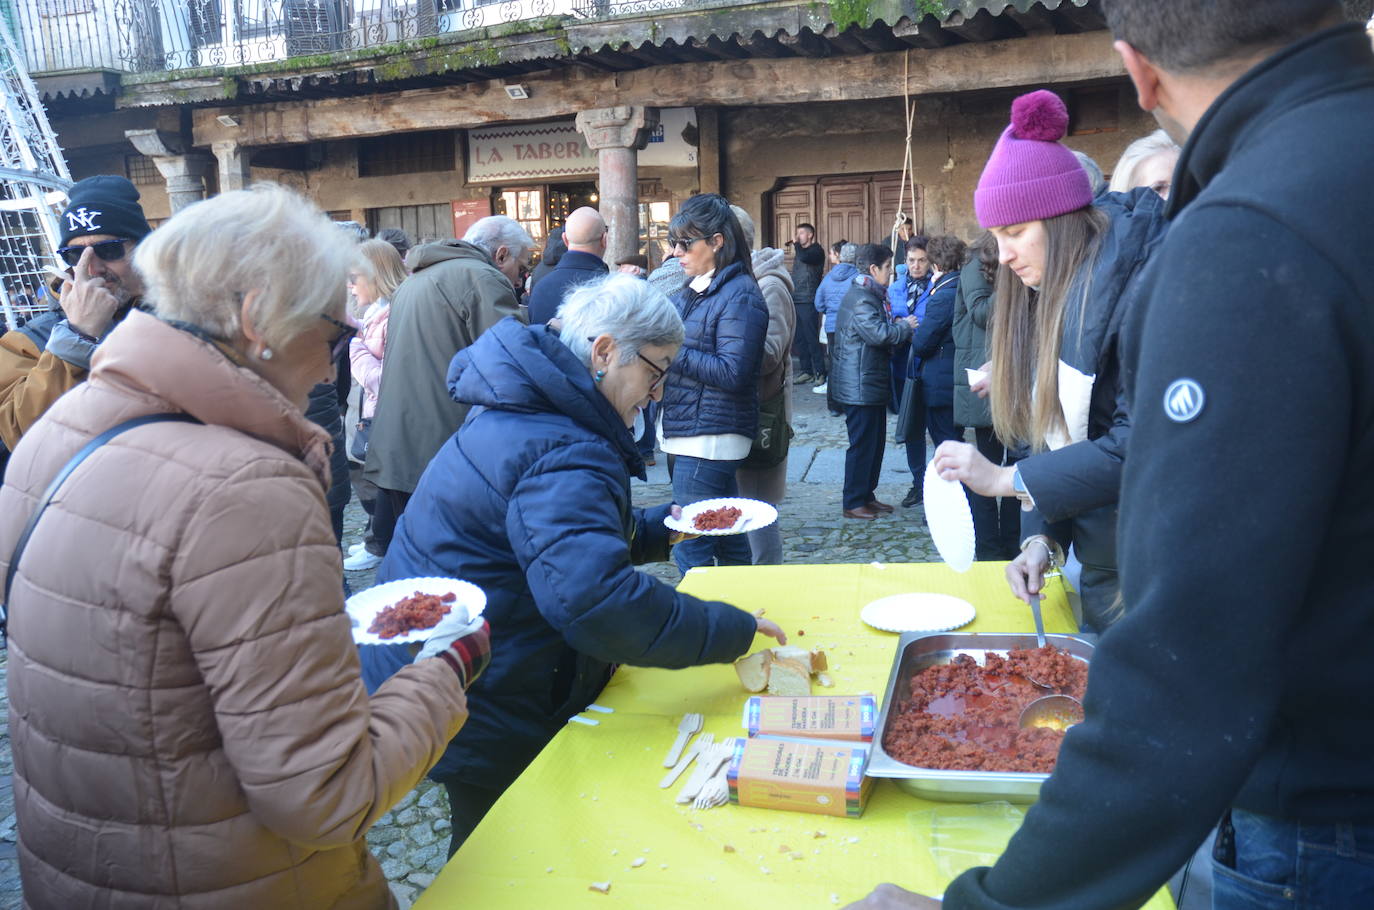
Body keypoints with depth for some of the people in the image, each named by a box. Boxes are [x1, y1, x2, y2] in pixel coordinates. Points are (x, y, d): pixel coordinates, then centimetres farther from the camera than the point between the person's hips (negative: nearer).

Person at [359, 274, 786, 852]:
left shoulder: (523, 412, 8)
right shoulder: (565, 456, -28)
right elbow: (596, 601, -40)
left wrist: (658, 528, 11)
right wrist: (733, 630, -29)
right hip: (478, 719, -10)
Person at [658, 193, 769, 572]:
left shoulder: (740, 295, -12)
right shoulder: (694, 290, 15)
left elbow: (732, 373, -19)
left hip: (709, 437, -9)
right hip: (688, 431, 9)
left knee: (690, 548, -8)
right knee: (728, 538, 17)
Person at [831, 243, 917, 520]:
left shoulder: (871, 295, 17)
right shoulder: (861, 299, -18)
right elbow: (879, 333, -27)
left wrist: (898, 325, 6)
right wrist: (905, 326, -11)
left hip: (872, 384, 11)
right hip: (860, 386, -11)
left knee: (875, 442, 16)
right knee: (862, 444, -4)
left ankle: (867, 495, 26)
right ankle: (853, 503, 5)